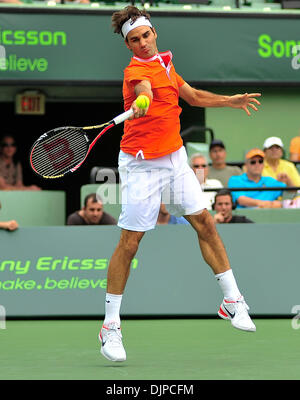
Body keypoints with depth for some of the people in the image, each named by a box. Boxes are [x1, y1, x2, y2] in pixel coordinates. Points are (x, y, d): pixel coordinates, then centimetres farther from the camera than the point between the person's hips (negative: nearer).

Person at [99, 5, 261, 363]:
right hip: (142, 165, -7)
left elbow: (192, 96, 28)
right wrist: (140, 103, -61)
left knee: (204, 223, 6)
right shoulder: (136, 70, -15)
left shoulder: (165, 62, 11)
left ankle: (232, 300, 18)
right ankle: (111, 326, 0)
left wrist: (231, 101, 33)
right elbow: (145, 88, -40)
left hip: (175, 157, 7)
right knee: (129, 242, -8)